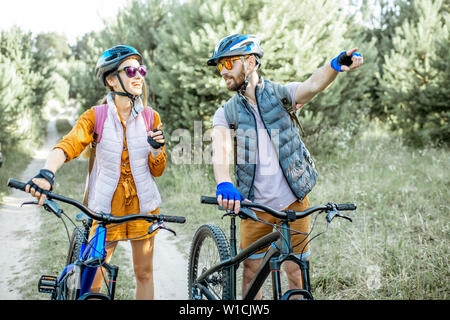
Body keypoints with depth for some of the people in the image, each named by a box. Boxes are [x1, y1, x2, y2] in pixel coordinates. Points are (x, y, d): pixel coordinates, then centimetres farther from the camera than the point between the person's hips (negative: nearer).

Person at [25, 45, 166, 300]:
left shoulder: (151, 118, 1)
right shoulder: (96, 116, -5)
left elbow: (157, 170, 4)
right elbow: (69, 144, -24)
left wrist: (156, 148, -18)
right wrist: (46, 174, -43)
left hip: (142, 204, 2)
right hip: (106, 208, -2)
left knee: (144, 273, 12)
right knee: (92, 283, 1)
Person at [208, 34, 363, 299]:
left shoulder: (281, 94, -3)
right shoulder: (226, 113, 0)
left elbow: (313, 85, -24)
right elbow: (221, 150, -18)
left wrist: (336, 65, -46)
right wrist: (224, 184, -39)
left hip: (293, 201, -1)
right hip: (255, 206, 1)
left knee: (297, 274, 7)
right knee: (252, 273, 9)